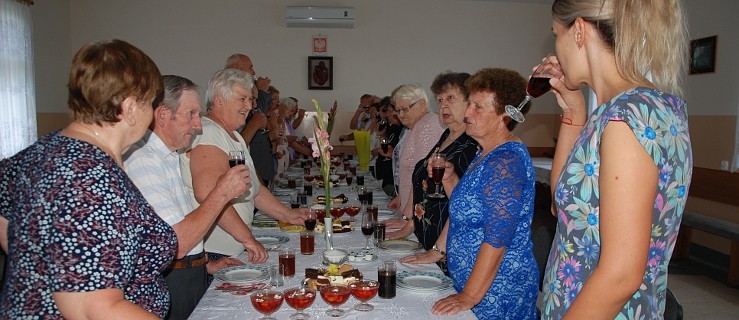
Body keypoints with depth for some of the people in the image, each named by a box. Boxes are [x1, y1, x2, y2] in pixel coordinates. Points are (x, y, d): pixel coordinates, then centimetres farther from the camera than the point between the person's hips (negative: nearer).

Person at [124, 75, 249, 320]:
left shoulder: (169, 157, 13)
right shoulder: (142, 161, -21)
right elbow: (175, 245, -26)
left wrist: (204, 264, 14)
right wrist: (223, 193, -20)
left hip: (191, 274, 9)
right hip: (168, 285, -9)